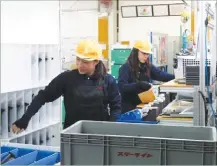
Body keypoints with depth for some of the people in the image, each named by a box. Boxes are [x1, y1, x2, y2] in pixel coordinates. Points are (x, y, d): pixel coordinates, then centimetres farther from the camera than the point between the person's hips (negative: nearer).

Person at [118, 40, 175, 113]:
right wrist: (139, 84, -35)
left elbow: (160, 75, -3)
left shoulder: (148, 66, 7)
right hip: (129, 106, -5)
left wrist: (176, 77, -19)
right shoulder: (126, 67, -12)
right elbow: (122, 87, -22)